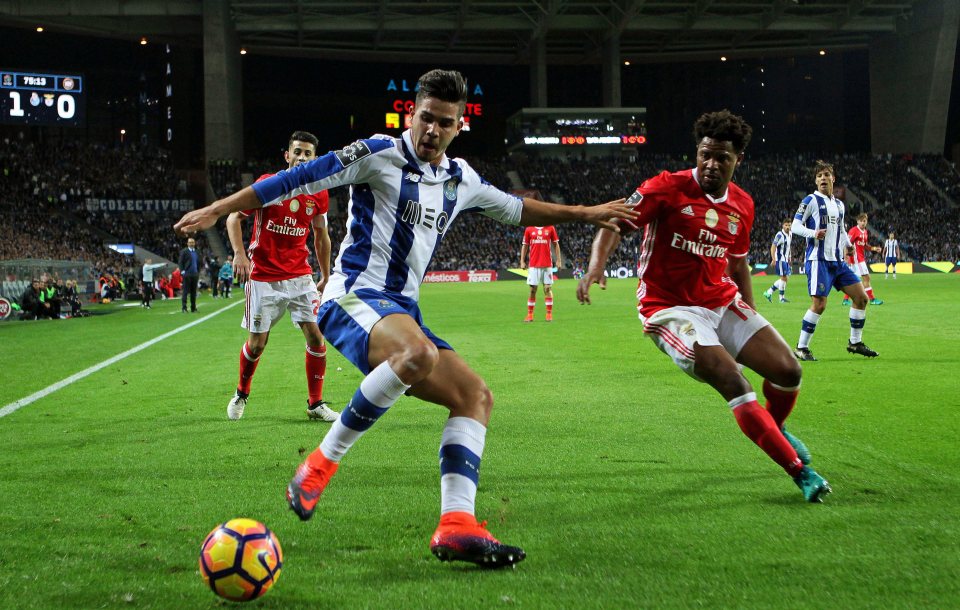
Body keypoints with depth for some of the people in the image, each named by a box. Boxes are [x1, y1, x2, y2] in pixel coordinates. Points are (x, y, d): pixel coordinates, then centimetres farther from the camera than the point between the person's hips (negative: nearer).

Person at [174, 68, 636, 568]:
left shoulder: (461, 181, 15)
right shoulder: (380, 154, -6)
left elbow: (515, 209, 33)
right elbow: (299, 179, -7)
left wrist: (585, 213, 36)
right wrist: (217, 210, -10)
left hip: (402, 309, 8)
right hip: (353, 297, -8)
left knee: (476, 396, -5)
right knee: (418, 353, -38)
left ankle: (456, 525, -14)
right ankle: (321, 465, -25)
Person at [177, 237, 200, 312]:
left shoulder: (197, 253, 15)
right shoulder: (184, 252, 0)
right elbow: (180, 262, -3)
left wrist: (198, 272, 14)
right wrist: (182, 271, -12)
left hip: (195, 274, 5)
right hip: (187, 274, -5)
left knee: (194, 292, 8)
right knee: (185, 291, -6)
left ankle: (193, 308, 12)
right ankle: (183, 307, -6)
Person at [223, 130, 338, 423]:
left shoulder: (318, 194, 3)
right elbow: (233, 217, -5)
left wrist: (326, 276, 17)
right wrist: (239, 254, -20)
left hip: (300, 276, 3)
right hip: (263, 277, -3)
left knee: (316, 336, -6)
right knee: (257, 343, 3)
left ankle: (316, 404, 9)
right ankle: (241, 394, 31)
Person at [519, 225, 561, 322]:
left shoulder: (550, 228, 4)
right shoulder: (529, 229, 6)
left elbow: (556, 245, 8)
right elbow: (525, 246, 10)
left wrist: (558, 260, 2)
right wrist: (522, 261, 2)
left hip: (547, 265, 0)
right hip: (534, 265, 0)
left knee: (548, 288, -1)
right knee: (532, 290, 1)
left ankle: (549, 314, 4)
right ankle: (530, 315, 7)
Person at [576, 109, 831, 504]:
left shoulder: (741, 204, 6)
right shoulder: (669, 188, -12)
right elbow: (615, 222, -16)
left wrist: (751, 318, 20)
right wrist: (596, 266, -34)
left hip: (724, 303, 6)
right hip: (670, 308, -6)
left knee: (788, 371, -3)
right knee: (734, 385, -23)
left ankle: (774, 429, 33)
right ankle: (800, 471, -13)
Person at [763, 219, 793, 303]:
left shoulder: (789, 235, 11)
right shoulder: (779, 235, -15)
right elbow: (773, 247, -18)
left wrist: (789, 258, 20)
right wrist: (773, 259, -24)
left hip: (785, 260, 9)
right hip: (780, 259, -9)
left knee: (784, 278, 10)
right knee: (784, 278, -7)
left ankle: (769, 292, 17)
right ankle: (782, 297, 4)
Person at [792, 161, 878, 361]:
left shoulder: (839, 205, 19)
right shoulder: (811, 200, -3)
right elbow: (795, 226, -9)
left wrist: (849, 246, 12)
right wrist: (813, 233, -26)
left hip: (837, 261, 8)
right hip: (818, 259, -7)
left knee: (861, 297, 5)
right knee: (819, 304, -16)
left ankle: (855, 342, 18)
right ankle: (801, 348, -6)